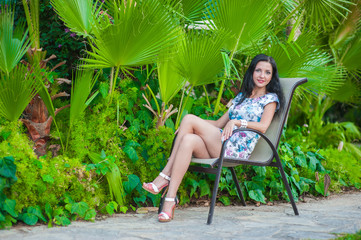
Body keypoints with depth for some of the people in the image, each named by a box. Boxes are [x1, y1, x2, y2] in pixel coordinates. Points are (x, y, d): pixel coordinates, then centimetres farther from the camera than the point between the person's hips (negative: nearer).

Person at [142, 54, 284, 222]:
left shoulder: (271, 99, 10)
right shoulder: (242, 96, 29)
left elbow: (263, 126, -9)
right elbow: (219, 123, 24)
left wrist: (236, 122, -22)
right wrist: (188, 126, 12)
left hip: (237, 148, -6)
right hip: (220, 144, 6)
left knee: (189, 119, -22)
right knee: (189, 140, -28)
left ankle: (164, 177, -20)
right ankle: (170, 199, -34)